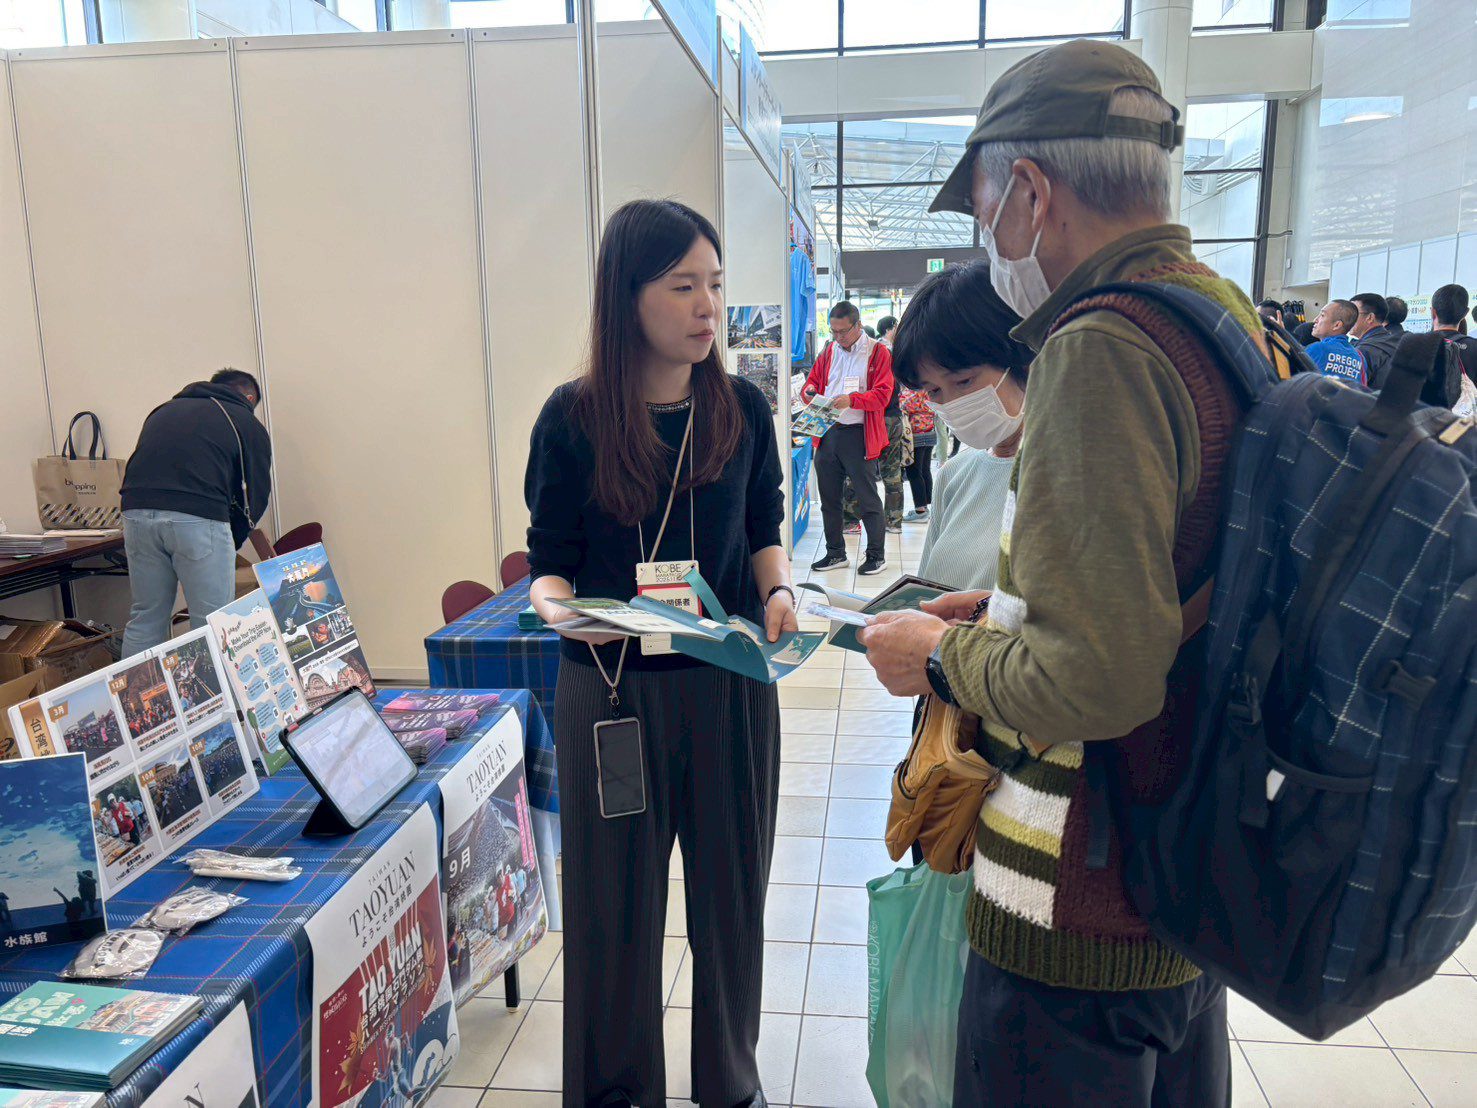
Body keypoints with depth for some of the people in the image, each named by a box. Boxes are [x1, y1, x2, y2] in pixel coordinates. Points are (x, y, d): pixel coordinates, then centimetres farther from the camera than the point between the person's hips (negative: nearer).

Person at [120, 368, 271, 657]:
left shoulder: (164, 409, 31)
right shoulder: (248, 425, 17)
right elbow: (254, 497, 14)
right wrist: (228, 544, 28)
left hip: (136, 512, 5)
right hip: (198, 517, -5)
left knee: (145, 619, 17)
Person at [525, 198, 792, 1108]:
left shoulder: (744, 408, -1)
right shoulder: (574, 418, -7)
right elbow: (548, 559, -2)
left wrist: (778, 593, -9)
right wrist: (558, 607, -23)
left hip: (731, 685, 2)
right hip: (611, 688, -2)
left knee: (731, 888, 15)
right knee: (616, 898, 12)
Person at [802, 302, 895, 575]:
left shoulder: (878, 353, -4)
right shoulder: (828, 352, 13)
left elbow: (883, 395, -11)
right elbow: (811, 383, 17)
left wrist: (852, 400, -26)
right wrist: (810, 394, -7)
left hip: (859, 436, -6)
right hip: (827, 433, 6)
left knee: (867, 498, 2)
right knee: (829, 498, 11)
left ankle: (876, 555, 14)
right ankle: (835, 552, 24)